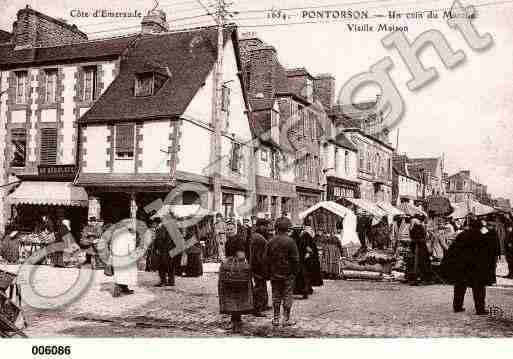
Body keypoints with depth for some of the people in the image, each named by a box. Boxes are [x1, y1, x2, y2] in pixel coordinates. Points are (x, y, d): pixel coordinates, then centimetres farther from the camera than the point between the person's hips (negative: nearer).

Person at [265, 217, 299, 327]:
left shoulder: (271, 241, 2)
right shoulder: (290, 241, -12)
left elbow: (267, 259, 8)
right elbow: (295, 259, -10)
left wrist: (269, 272, 15)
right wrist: (294, 272, 0)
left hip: (274, 274, 4)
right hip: (287, 274, -4)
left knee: (276, 296, 11)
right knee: (287, 296, 5)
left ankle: (276, 319, 16)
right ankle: (286, 319, 8)